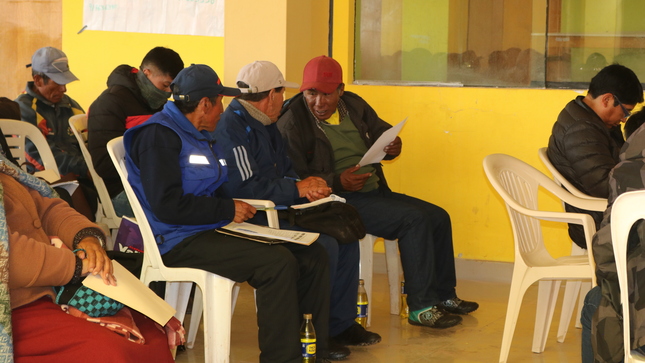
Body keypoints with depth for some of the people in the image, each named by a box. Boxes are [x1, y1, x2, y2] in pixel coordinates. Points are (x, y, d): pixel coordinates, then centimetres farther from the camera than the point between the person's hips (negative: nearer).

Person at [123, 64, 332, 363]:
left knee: (312, 255, -2)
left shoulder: (201, 135, 20)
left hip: (214, 229, 10)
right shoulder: (159, 135, -11)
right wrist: (228, 210, -15)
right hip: (179, 241, -10)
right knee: (278, 262, -28)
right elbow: (167, 206, -21)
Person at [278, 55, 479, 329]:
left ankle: (444, 296, 17)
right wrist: (338, 182, -28)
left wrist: (393, 146, -3)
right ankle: (421, 307, -18)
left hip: (375, 190, 8)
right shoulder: (292, 123, -11)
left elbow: (381, 131, 23)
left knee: (438, 217, 3)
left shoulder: (353, 105, 9)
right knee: (414, 220, -23)